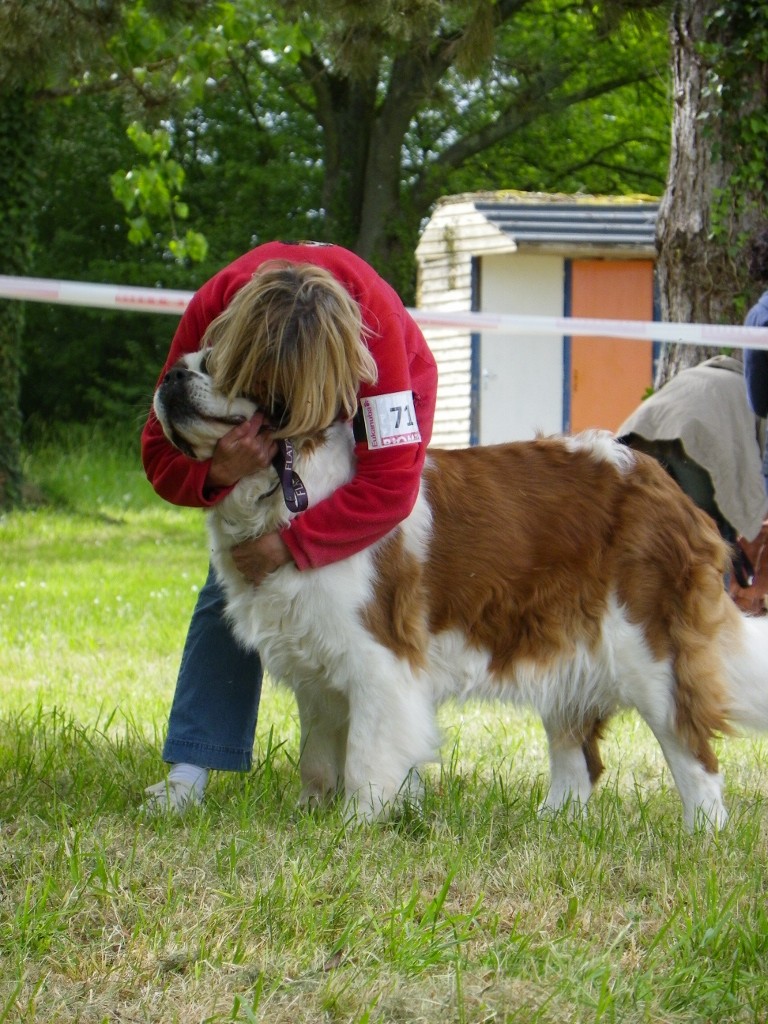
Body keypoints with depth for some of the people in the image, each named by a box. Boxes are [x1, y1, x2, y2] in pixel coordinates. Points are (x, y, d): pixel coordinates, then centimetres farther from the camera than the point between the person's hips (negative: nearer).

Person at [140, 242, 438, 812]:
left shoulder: (377, 326, -44)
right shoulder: (213, 311, -35)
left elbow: (390, 486, -45)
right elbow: (159, 453, -26)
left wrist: (291, 546, -46)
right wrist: (216, 474, -47)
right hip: (258, 437, 3)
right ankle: (190, 771, -13)